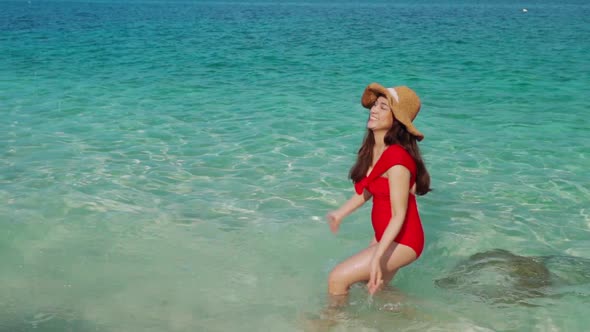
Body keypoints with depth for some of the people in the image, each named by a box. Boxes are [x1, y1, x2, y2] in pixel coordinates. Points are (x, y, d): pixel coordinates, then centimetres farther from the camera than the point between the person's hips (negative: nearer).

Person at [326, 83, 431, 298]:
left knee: (337, 278, -10)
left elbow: (399, 215, -28)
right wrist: (341, 213, 22)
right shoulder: (372, 148, -3)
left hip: (402, 240, -9)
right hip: (384, 236, 9)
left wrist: (377, 257, -33)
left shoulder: (397, 158, -28)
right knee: (374, 290, 26)